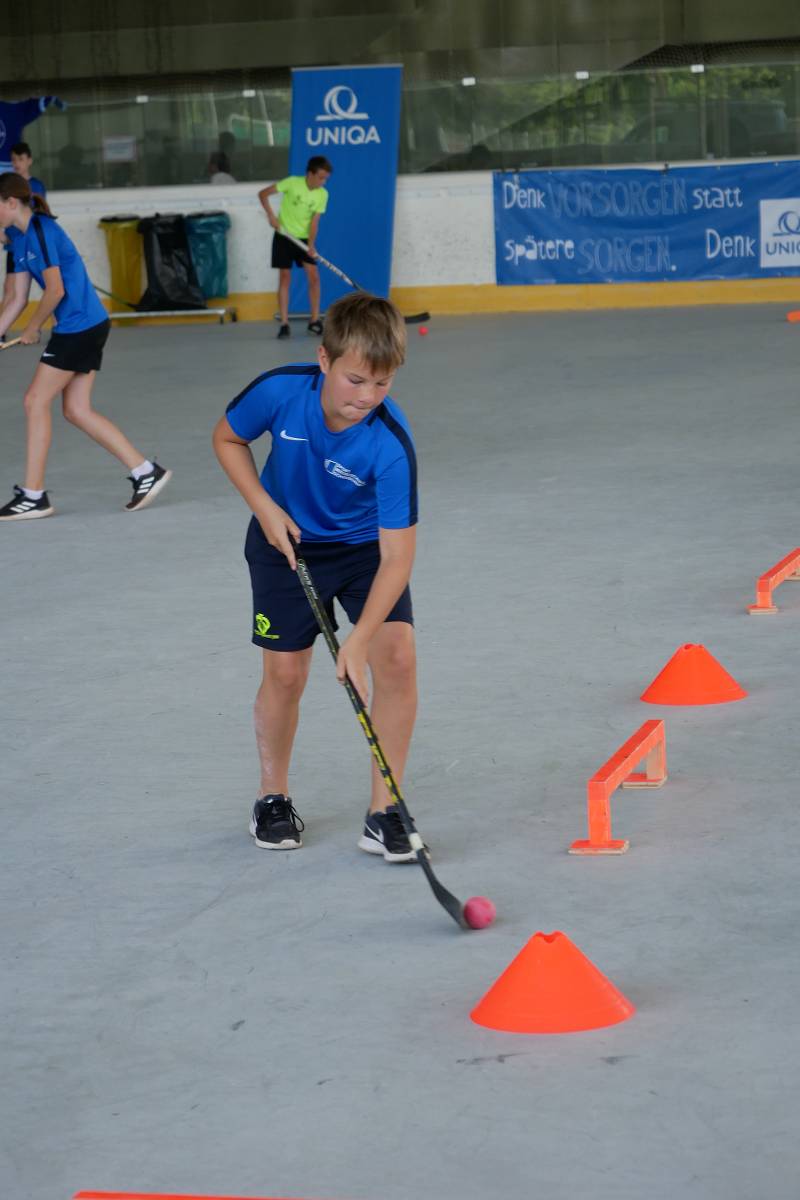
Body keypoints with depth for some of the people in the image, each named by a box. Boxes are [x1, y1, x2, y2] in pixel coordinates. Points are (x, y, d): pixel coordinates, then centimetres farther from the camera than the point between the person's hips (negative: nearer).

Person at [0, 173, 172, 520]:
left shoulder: (41, 231, -16)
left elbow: (55, 290, -18)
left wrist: (32, 328, -5)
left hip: (80, 328, -9)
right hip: (87, 326, 9)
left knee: (35, 401, -4)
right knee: (77, 410, 9)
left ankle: (33, 496, 1)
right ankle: (146, 472, 13)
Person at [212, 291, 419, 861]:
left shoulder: (392, 443, -33)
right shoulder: (279, 390, -27)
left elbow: (397, 557, -33)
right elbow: (228, 438, -4)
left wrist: (359, 640, -39)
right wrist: (265, 507, -16)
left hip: (367, 544, -1)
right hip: (289, 539, 1)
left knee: (396, 658, -15)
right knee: (284, 673, 0)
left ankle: (383, 813, -3)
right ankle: (273, 798, 25)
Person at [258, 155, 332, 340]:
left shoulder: (322, 194, -8)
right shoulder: (292, 183, -16)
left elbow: (314, 221, -9)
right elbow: (263, 194, -12)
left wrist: (311, 244, -21)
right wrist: (271, 215, -22)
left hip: (304, 238, 3)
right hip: (284, 236, -3)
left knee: (314, 276, -6)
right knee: (285, 277, -3)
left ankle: (314, 321, 5)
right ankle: (284, 324, 0)